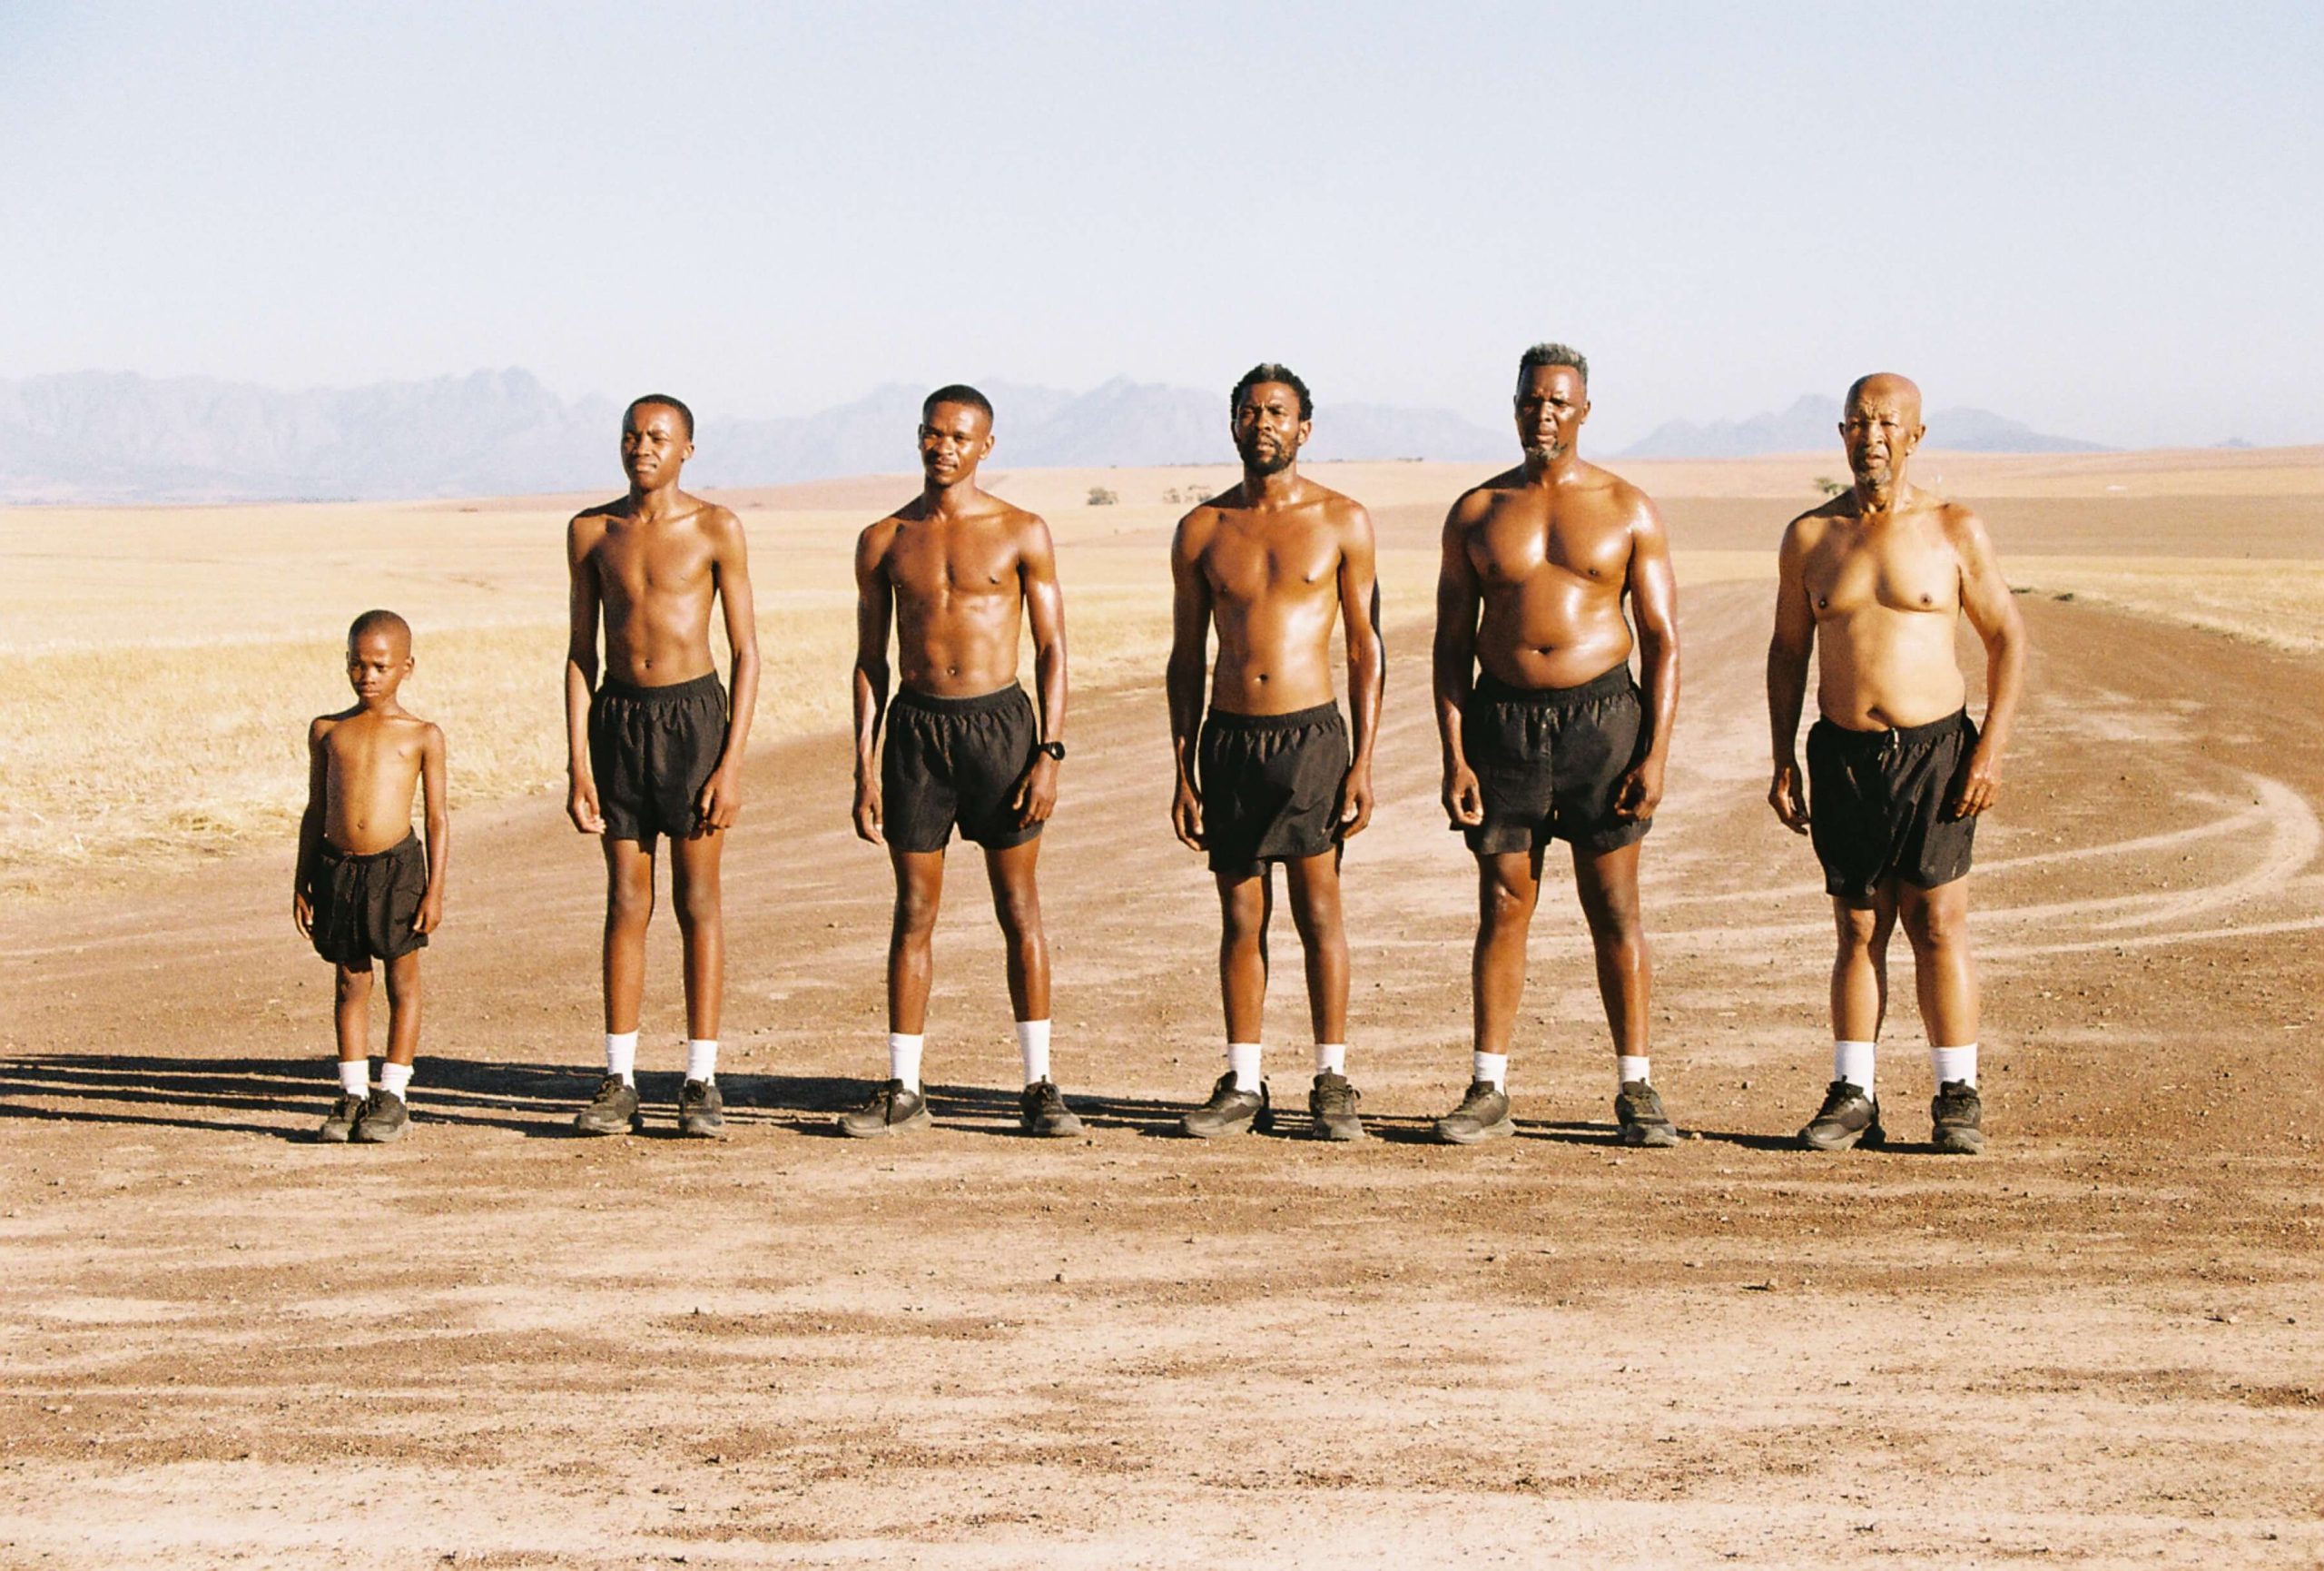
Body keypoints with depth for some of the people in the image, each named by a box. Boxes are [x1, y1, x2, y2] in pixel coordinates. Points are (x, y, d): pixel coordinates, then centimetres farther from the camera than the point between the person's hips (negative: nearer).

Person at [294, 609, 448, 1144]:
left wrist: (435, 890, -5)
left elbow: (438, 817, 2)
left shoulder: (421, 736, 1)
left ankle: (392, 1095, 11)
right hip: (338, 869, 2)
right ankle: (352, 1095, 15)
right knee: (350, 984, 8)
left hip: (396, 866, -2)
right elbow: (315, 811, 13)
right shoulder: (328, 731, 8)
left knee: (402, 982, 4)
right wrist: (302, 884, 9)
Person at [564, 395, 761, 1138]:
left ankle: (702, 1082, 5)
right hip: (618, 715, 3)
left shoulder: (716, 530, -4)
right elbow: (581, 652, 8)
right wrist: (578, 764, 1)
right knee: (625, 902, 5)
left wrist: (732, 762, -10)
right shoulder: (592, 532, 5)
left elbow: (746, 649, -3)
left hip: (693, 714, -3)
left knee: (698, 901, 1)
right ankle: (619, 1082, 8)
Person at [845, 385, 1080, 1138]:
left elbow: (1052, 647, 1)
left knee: (1019, 909, 2)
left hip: (999, 722, -2)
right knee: (914, 912, 4)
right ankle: (903, 1090, 10)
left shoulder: (1021, 533, 0)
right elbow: (870, 660, 9)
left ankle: (1039, 1085, 7)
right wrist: (865, 767, 2)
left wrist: (1049, 752, -9)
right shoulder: (884, 541, 6)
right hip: (916, 729, 2)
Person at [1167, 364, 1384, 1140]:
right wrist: (1184, 772, 5)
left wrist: (1363, 763, -4)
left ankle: (1333, 1083, 4)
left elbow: (1365, 648, 3)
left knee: (1318, 908, -2)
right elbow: (1186, 658, 10)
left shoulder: (1342, 521, 2)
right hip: (1229, 738, 2)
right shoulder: (1202, 530, 7)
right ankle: (1242, 1087, 10)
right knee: (1240, 916, 4)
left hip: (1310, 734, -2)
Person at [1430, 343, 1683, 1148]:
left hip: (1602, 718, -1)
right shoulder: (1476, 513, 7)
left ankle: (1636, 1089, 6)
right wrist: (1454, 758, -2)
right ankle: (1488, 1091, 8)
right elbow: (1452, 642, 7)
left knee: (1614, 909, 1)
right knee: (1502, 908, 3)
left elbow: (1662, 638, 2)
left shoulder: (1627, 510, 3)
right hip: (1501, 722, 1)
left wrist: (1655, 754, -7)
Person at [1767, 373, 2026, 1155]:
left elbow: (2007, 637, 3)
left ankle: (1958, 1097, 4)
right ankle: (1852, 1096, 8)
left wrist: (1992, 748, -7)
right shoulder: (1810, 536, 6)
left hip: (1933, 750, -2)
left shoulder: (1954, 530, 0)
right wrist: (1783, 762, 6)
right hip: (1843, 757, 2)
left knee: (1938, 922, -2)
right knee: (1858, 928, 5)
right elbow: (1787, 650, 13)